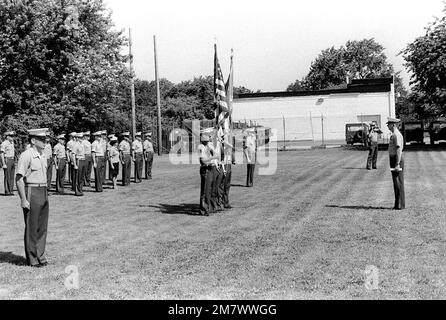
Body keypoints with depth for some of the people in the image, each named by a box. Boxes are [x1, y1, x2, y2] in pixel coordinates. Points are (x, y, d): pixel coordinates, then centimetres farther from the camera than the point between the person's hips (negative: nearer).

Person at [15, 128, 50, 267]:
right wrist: (23, 199, -19)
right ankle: (32, 259, 11)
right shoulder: (26, 156, -13)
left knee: (42, 227, 11)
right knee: (31, 228, 1)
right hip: (32, 193, -8)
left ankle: (40, 257, 22)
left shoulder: (42, 156, 13)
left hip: (44, 193, 8)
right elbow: (19, 179, -16)